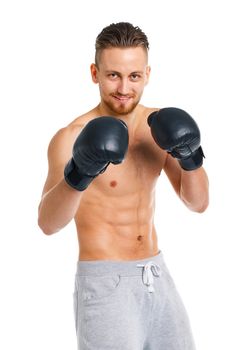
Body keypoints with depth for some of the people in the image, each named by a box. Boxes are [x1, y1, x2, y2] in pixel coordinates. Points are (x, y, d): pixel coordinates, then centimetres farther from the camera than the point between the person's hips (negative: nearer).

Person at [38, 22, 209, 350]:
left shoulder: (157, 124, 2)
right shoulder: (72, 137, -16)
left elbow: (198, 202, 3)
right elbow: (48, 223, -29)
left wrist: (190, 158, -16)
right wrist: (77, 177, -48)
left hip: (157, 277, 6)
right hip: (105, 284, -6)